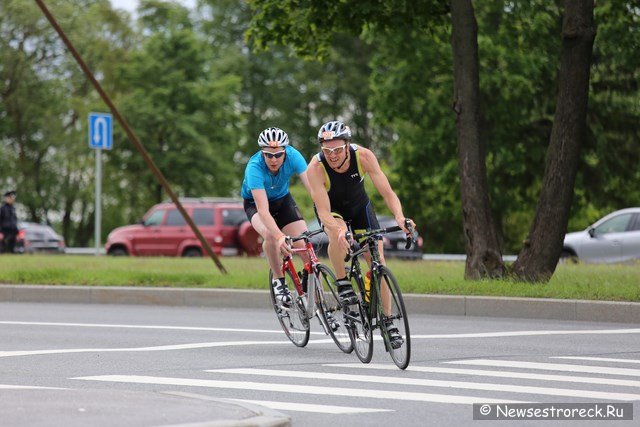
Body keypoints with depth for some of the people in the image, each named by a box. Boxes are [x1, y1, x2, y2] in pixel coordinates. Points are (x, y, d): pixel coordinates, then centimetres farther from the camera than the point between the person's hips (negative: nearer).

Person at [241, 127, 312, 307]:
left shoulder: (292, 156, -29)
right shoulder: (255, 167, -36)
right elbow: (263, 210, -44)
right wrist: (280, 236, -58)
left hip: (283, 200, 3)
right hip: (255, 203, -3)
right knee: (270, 234, -34)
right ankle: (278, 279, -11)